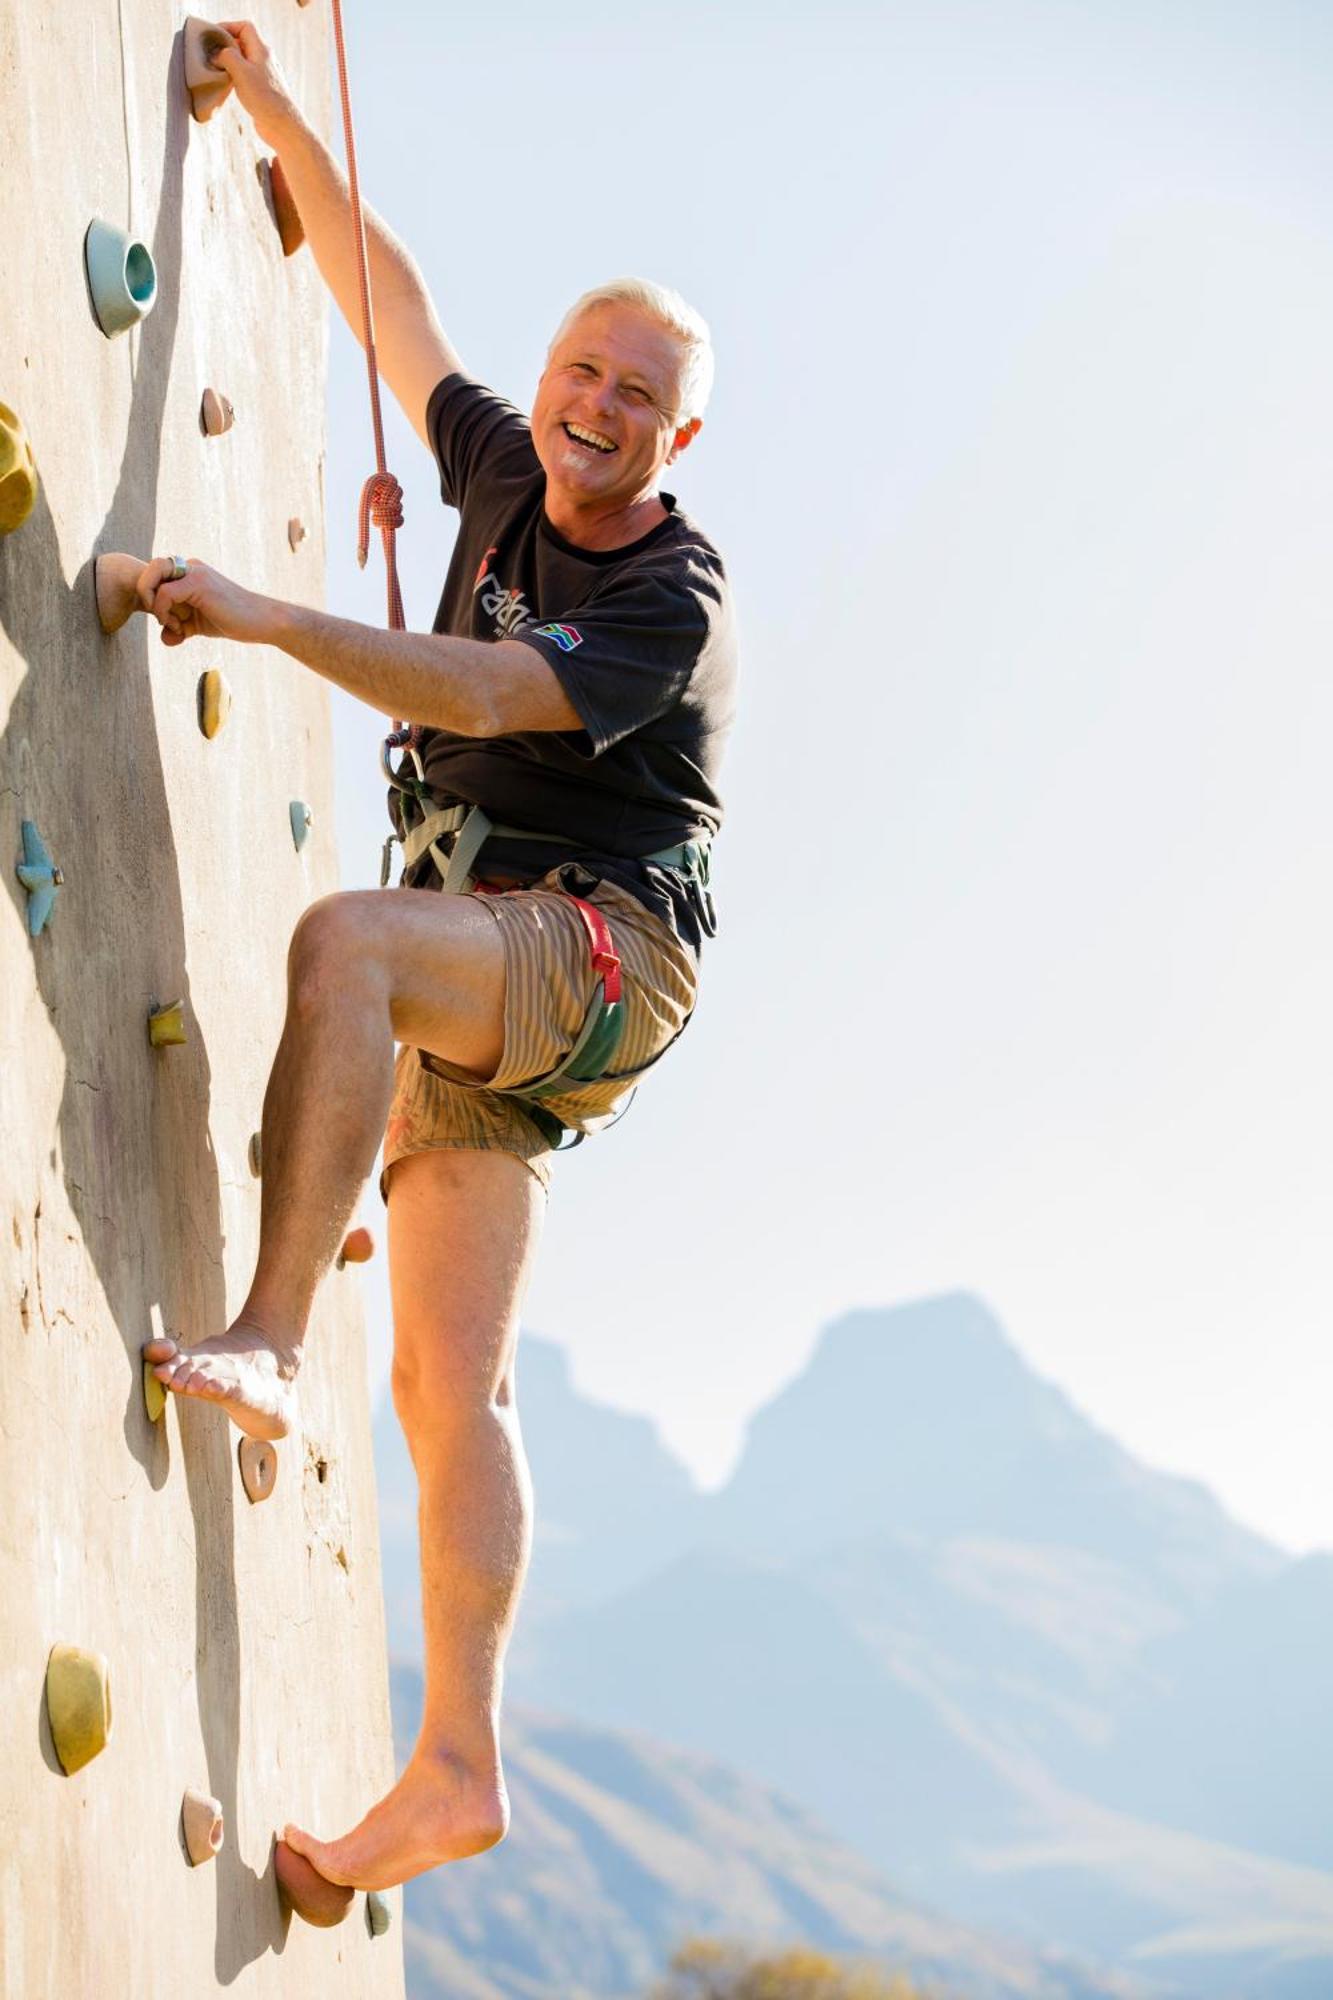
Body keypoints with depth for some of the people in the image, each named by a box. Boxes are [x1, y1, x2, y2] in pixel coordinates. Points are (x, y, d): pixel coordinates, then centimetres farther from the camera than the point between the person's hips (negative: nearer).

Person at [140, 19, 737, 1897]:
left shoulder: (673, 600, -9)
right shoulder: (504, 477, 12)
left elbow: (479, 697, -23)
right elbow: (390, 297, 21)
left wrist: (268, 617, -29)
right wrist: (277, 115, 19)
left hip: (599, 949, -7)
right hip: (481, 980, 7)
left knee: (342, 937, -37)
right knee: (449, 1386, -2)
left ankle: (266, 1340, -41)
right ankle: (459, 1766, -3)